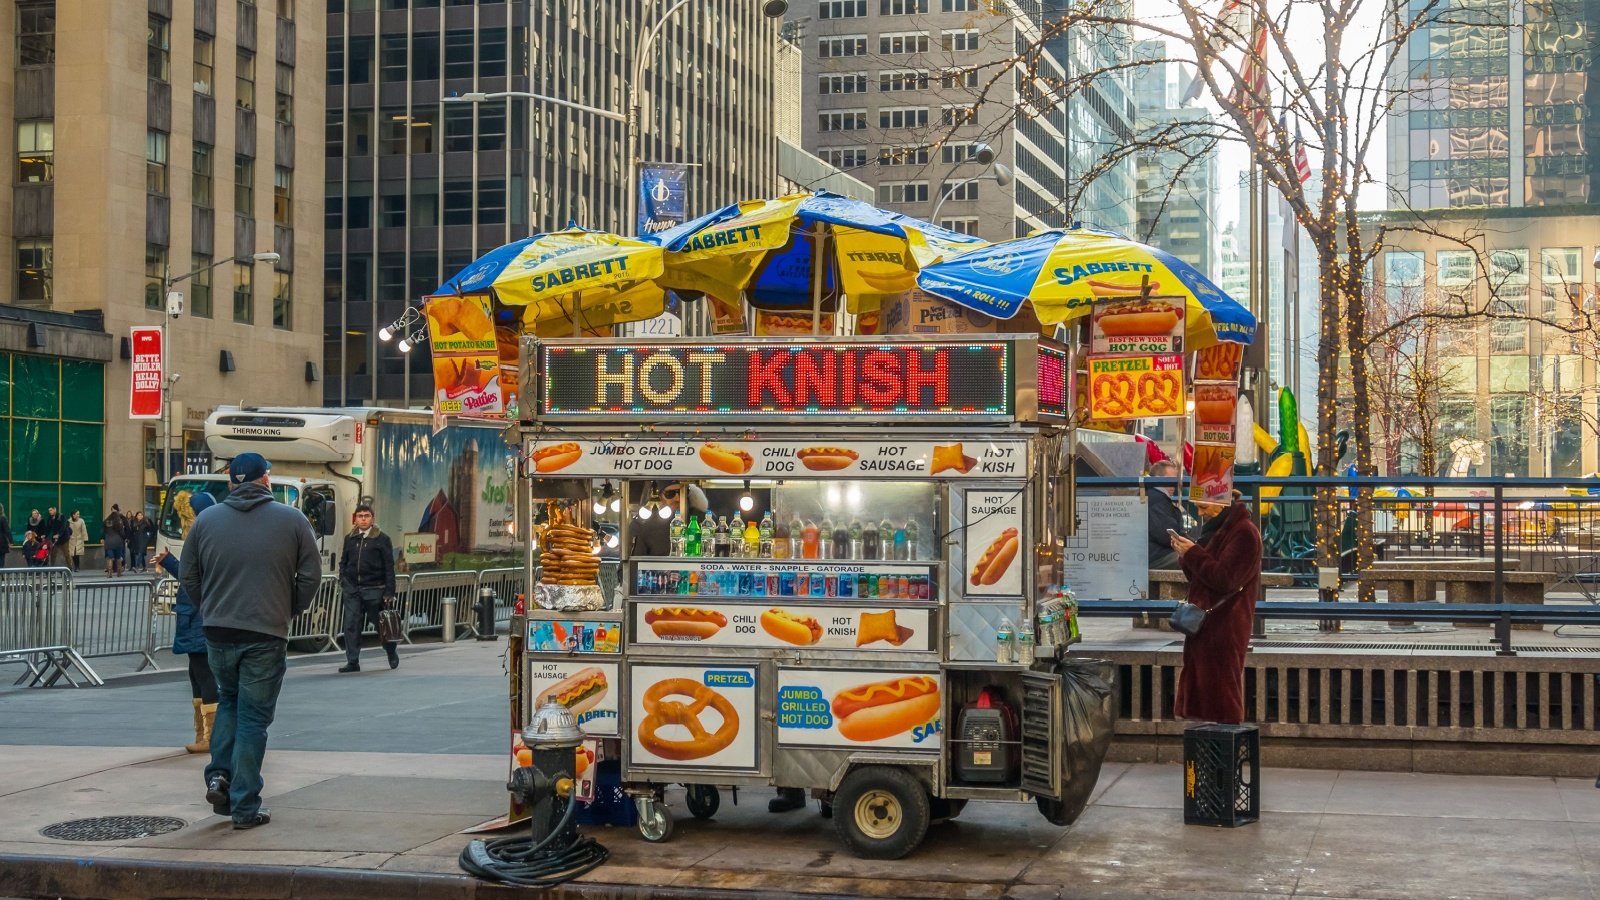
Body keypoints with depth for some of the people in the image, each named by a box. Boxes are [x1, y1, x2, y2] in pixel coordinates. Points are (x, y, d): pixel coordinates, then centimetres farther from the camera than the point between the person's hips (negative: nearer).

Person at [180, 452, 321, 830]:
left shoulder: (206, 520, 4)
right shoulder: (292, 520, -2)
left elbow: (188, 575, 8)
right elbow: (310, 575, -1)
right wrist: (290, 611, 13)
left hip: (218, 633, 3)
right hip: (266, 635, -3)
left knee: (228, 701, 25)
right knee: (253, 717, 4)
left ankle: (219, 775, 10)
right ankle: (245, 806, 5)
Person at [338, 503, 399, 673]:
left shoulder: (382, 539, -2)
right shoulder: (349, 538, 10)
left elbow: (389, 567, -3)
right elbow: (343, 562, 19)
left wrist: (389, 592, -8)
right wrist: (342, 581, 6)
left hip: (374, 589, -3)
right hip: (352, 589, 3)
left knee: (380, 623, 8)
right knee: (351, 625, -2)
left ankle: (392, 652, 31)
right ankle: (353, 662, 2)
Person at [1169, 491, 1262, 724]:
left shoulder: (1244, 532, -13)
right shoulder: (1219, 528, 17)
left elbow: (1224, 578, -20)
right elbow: (1200, 577, 20)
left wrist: (1192, 554, -13)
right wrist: (1186, 556, 2)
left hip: (1224, 628, -9)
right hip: (1206, 624, 9)